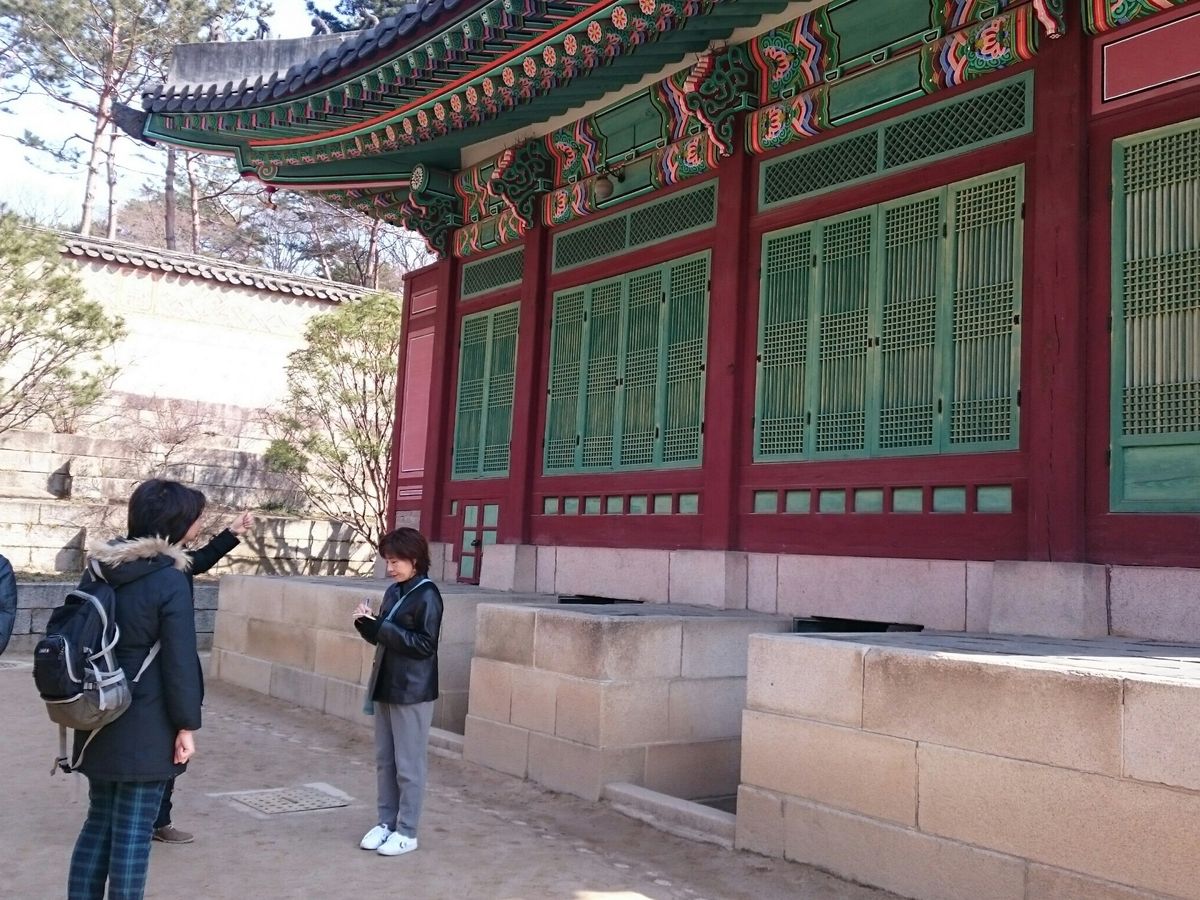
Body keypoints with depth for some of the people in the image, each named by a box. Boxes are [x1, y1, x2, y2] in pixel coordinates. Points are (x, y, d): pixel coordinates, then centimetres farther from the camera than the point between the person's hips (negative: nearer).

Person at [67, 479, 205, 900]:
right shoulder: (170, 581, -17)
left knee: (99, 820, 18)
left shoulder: (99, 569, 5)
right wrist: (187, 725, -9)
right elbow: (180, 661, -17)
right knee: (133, 830, 2)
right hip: (146, 727, -7)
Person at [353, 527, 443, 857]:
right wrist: (366, 623, -5)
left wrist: (382, 626, -22)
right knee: (384, 760, 14)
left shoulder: (427, 596, -14)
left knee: (408, 765, 1)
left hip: (412, 692, -8)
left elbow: (424, 645, -19)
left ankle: (406, 832, 11)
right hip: (385, 688, 8)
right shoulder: (393, 592, 9)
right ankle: (387, 822, 26)